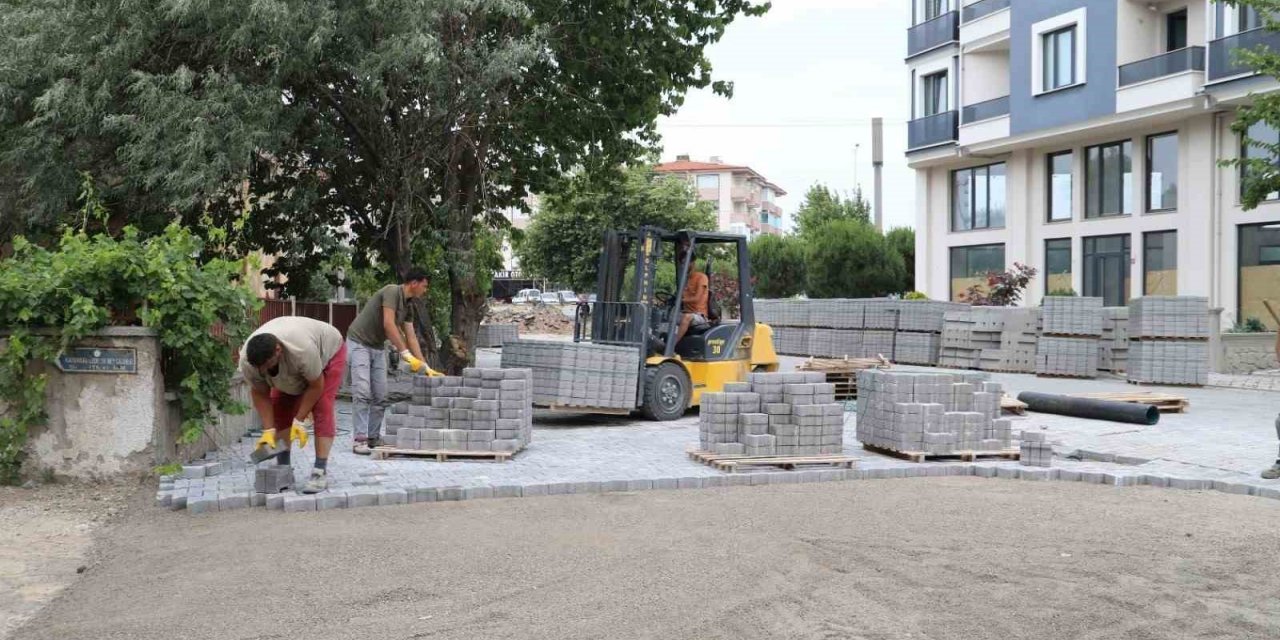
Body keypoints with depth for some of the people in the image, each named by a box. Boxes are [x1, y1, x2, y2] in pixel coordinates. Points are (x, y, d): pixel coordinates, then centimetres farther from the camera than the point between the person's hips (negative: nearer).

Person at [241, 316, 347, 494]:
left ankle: (320, 471, -18)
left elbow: (316, 386, -29)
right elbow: (260, 394, -15)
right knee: (279, 407, -4)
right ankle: (283, 467, 5)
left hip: (327, 351, -5)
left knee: (322, 409, -17)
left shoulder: (302, 350, -45)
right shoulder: (247, 361, -30)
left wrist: (299, 420, -24)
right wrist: (268, 430, -19)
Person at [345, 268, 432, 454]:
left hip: (378, 347, 9)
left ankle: (373, 438, 11)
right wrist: (406, 354, -32)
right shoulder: (392, 291, -19)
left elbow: (411, 337, 7)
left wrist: (425, 366, 2)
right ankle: (360, 440, -14)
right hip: (360, 343, -9)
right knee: (362, 393, -15)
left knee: (380, 397, 4)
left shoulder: (408, 306, 6)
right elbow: (388, 324, -29)